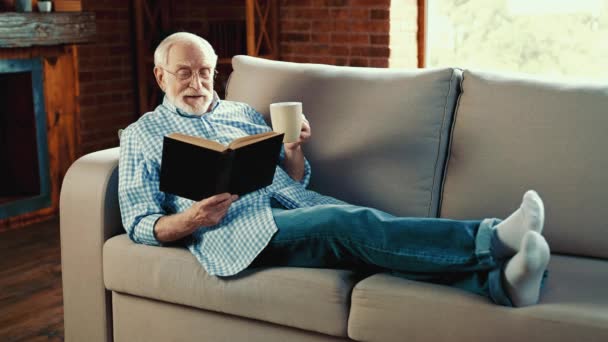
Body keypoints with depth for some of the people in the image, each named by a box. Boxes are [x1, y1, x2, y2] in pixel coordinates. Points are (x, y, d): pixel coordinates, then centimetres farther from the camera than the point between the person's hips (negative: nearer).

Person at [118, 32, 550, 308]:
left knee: (361, 229, -26)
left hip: (295, 205, 5)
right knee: (350, 223, -30)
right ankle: (491, 238, -43)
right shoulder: (142, 135, 14)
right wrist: (189, 221, -16)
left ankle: (499, 280, -46)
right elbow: (140, 224, 6)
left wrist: (294, 149, 0)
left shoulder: (243, 113, 25)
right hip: (238, 228, -5)